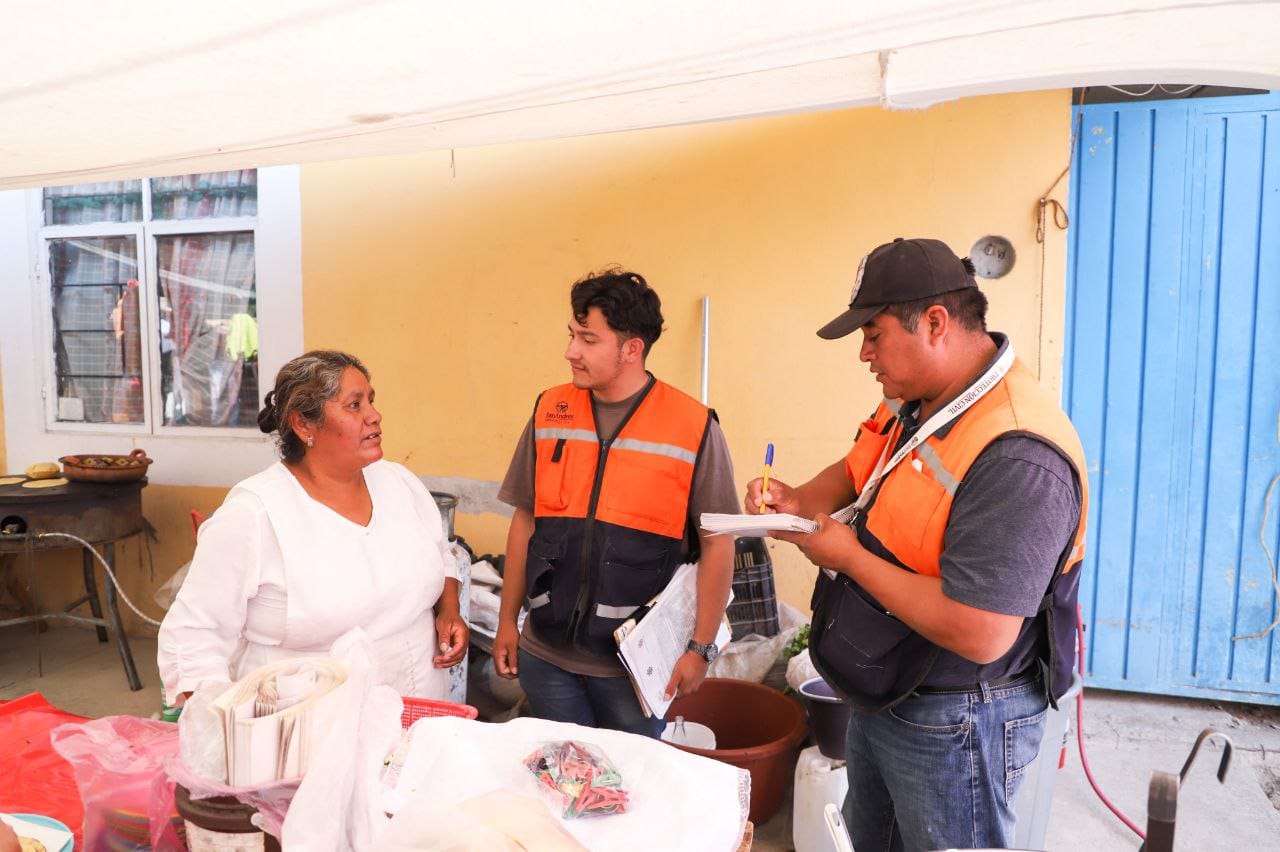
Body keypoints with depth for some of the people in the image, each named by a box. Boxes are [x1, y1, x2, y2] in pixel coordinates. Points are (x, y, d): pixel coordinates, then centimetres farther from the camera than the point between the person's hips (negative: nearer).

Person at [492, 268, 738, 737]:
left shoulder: (694, 426, -11)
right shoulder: (549, 411, 0)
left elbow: (717, 543, -7)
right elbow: (525, 520, 8)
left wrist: (701, 648, -7)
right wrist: (507, 621, 9)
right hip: (545, 652, 3)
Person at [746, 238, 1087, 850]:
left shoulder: (1016, 457, -31)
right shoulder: (917, 404, -1)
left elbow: (978, 635, -34)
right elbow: (862, 470, 18)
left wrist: (849, 556, -24)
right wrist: (799, 500, -4)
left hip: (953, 725, -9)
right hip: (879, 697, 9)